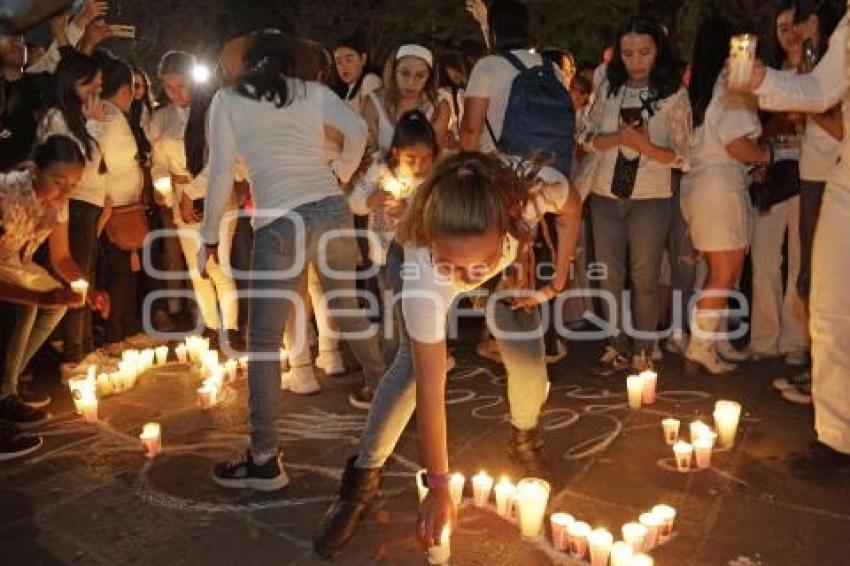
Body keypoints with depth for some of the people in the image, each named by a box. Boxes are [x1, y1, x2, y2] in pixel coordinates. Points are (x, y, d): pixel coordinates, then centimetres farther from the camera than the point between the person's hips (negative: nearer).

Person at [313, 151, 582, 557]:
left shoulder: (537, 187, -42)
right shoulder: (423, 276, -45)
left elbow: (572, 207, -14)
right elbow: (429, 391, -36)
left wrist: (556, 283, -13)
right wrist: (439, 487, -27)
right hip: (414, 257, -3)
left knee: (526, 354, -9)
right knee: (412, 363, -21)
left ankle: (526, 442, 21)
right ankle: (363, 479, -3)